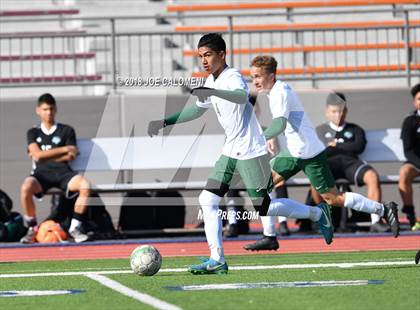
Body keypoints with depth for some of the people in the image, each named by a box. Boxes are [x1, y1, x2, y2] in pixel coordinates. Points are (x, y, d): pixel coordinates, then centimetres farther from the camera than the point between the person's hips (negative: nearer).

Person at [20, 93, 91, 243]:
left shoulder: (66, 131, 15)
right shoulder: (33, 132, 17)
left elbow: (70, 157, 3)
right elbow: (37, 154, -1)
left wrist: (45, 156, -1)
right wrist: (64, 149, -3)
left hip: (62, 172, 0)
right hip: (41, 174, 0)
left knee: (84, 185, -31)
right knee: (26, 187, -35)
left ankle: (75, 227, -18)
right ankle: (32, 229, -17)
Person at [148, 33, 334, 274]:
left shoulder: (233, 77, -18)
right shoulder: (212, 81, 11)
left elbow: (242, 96, -42)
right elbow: (197, 109, 27)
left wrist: (212, 92, -57)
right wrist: (165, 122, 20)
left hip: (252, 153, -9)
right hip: (230, 152, 9)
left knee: (264, 207, -3)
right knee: (208, 200, -4)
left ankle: (317, 213, 19)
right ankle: (217, 260, -4)